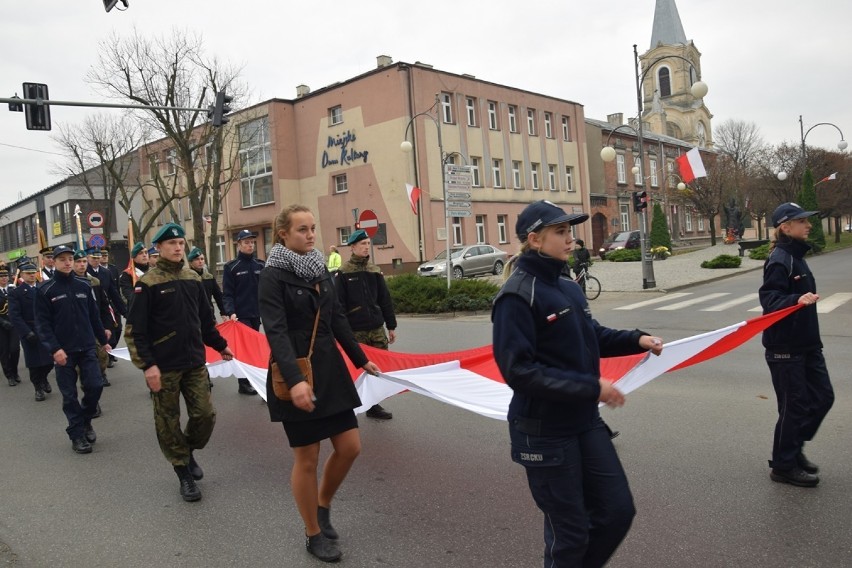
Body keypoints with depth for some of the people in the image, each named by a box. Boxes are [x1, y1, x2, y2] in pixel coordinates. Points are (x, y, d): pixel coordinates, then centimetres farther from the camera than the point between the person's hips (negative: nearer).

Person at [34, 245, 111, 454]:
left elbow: (94, 317, 13)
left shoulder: (84, 286, 7)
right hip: (63, 351, -3)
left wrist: (103, 341, 13)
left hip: (86, 347, 3)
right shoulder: (45, 290, -4)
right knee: (69, 395, 3)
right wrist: (54, 349, -17)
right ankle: (77, 434, 16)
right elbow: (42, 323, -8)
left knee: (95, 385, -3)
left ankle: (85, 421, 23)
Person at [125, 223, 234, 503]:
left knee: (205, 414, 4)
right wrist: (147, 365, -17)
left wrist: (220, 345, 21)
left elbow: (205, 320, 18)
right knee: (168, 422, 6)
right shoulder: (148, 283, -9)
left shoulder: (193, 279, 8)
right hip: (164, 367, -5)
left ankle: (188, 451, 31)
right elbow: (135, 330, -12)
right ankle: (184, 472, 21)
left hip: (195, 363, 5)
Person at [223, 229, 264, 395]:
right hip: (241, 315, -5)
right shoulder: (231, 268, -4)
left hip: (257, 314, 5)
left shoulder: (259, 266, 9)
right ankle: (243, 383, -1)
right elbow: (227, 294, -8)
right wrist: (231, 312, -21)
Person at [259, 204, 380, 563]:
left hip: (329, 369, 7)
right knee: (307, 458, 5)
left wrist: (360, 359, 18)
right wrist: (294, 380, -33)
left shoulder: (320, 268, 9)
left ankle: (322, 505, 34)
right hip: (296, 375, -6)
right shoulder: (273, 275, -11)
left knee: (349, 447, 7)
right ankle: (313, 535, 24)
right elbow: (276, 332, -21)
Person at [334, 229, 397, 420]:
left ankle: (373, 404, 18)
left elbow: (385, 300, 11)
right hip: (355, 331, -5)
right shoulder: (343, 273, -5)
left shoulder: (375, 270, 9)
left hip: (377, 328, 5)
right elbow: (339, 304, -8)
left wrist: (391, 326, 10)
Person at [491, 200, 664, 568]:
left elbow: (590, 337, 19)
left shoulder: (568, 287, 5)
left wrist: (636, 340, 2)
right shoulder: (517, 296, -19)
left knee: (617, 509, 15)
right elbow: (520, 371, -24)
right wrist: (590, 387, -25)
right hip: (543, 431, -7)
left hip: (585, 421, 8)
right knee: (569, 530, 8)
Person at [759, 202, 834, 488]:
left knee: (822, 397, 13)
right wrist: (797, 301, -43)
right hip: (785, 348, -9)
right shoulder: (779, 260, -17)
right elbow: (769, 299, -26)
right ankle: (783, 466, 16)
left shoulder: (796, 257, 12)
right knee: (794, 406, 0)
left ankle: (793, 448, 30)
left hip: (806, 344, 9)